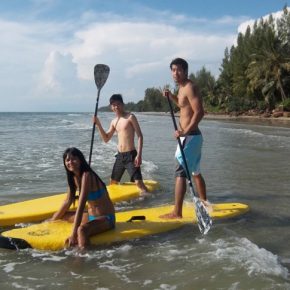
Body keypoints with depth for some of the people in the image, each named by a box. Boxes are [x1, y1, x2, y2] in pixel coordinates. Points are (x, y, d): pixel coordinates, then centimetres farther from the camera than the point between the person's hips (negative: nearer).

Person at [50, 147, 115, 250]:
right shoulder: (74, 177, 4)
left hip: (105, 219, -10)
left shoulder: (86, 176, -23)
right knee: (59, 216, 14)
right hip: (91, 216, 10)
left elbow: (81, 206, -28)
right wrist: (52, 220, 15)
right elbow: (67, 202, 13)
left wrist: (74, 234, -31)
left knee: (82, 229, -37)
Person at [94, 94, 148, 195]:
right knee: (113, 183, 17)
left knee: (138, 182, -16)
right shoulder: (114, 121, 13)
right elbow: (106, 139, 17)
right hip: (119, 156, 7)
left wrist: (139, 155, -20)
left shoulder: (130, 117, -7)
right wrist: (98, 124, 5)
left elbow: (140, 136, -11)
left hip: (130, 155, -7)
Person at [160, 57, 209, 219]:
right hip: (192, 136, 10)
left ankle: (177, 213, -10)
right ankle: (204, 202, 35)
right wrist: (172, 97, 16)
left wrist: (185, 131, -31)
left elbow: (199, 112, -24)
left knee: (180, 173, -11)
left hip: (190, 137, -10)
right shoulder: (182, 88, 14)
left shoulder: (190, 87, -14)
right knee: (195, 171, 21)